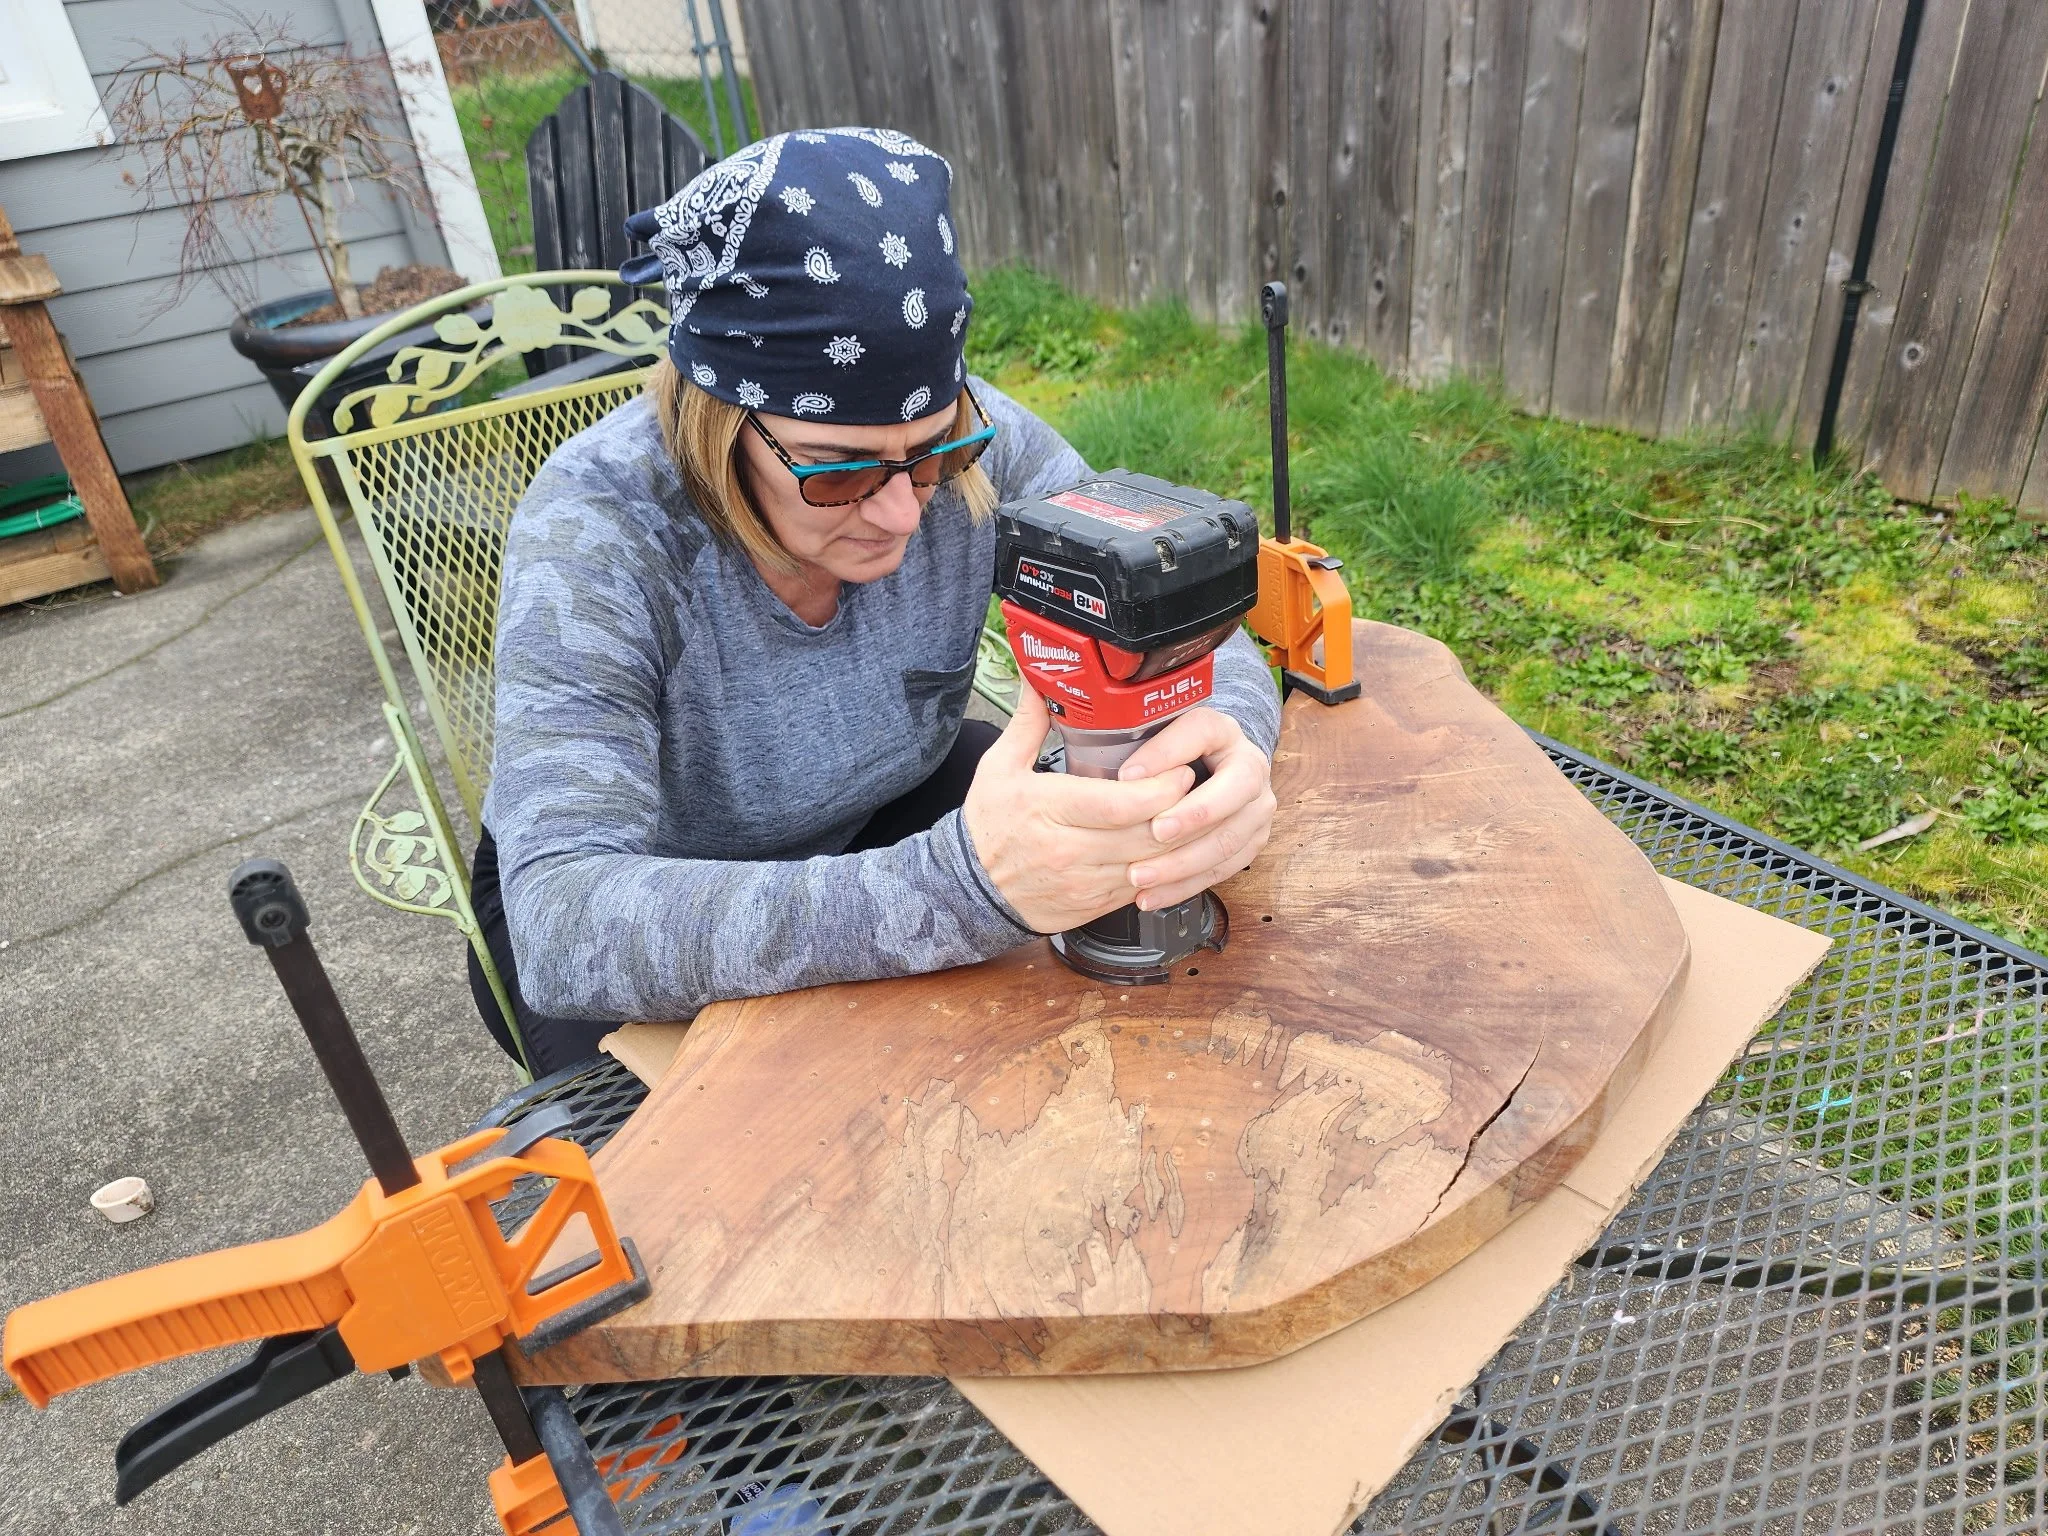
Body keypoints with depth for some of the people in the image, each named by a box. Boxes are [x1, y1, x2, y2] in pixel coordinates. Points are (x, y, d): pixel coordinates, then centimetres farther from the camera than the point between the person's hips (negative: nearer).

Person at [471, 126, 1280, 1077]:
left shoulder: (971, 443, -22)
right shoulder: (597, 532, -32)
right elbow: (564, 927, -41)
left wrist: (1221, 735, -42)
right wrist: (960, 886, -55)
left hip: (892, 813, 3)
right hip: (652, 904, -2)